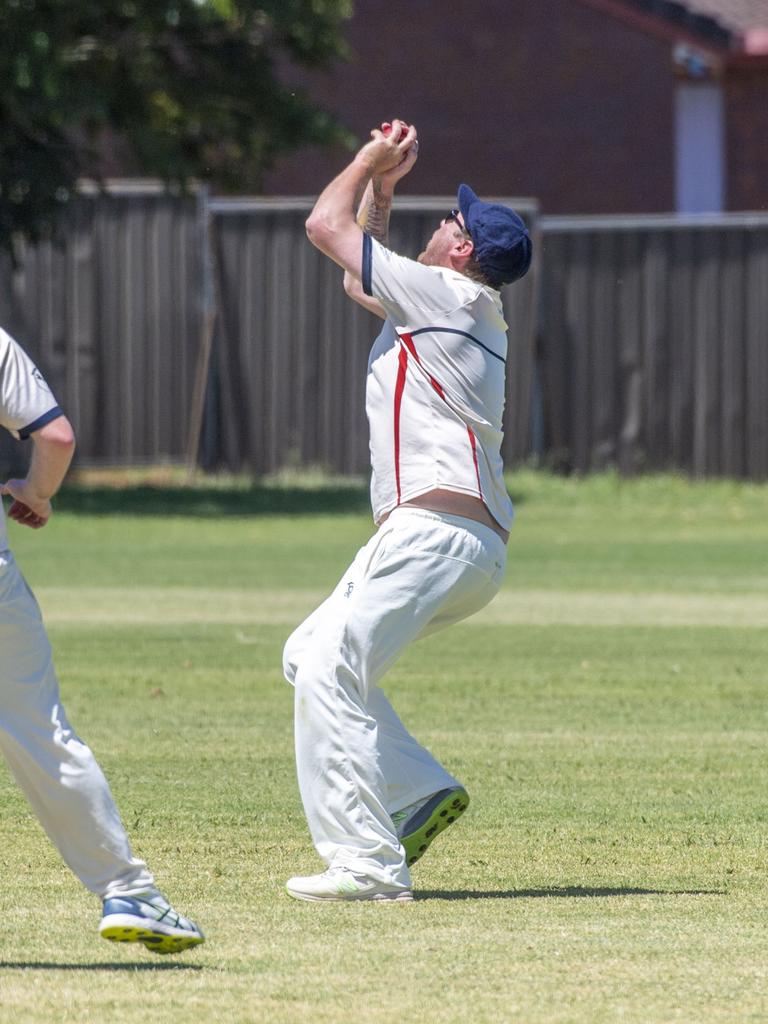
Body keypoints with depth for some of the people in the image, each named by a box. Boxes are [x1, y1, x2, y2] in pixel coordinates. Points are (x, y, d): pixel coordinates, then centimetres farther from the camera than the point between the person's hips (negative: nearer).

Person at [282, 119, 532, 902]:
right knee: (309, 654, 16)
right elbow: (359, 281, 41)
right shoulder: (436, 305, 23)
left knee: (331, 673, -17)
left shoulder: (446, 295, -5)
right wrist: (383, 183, 35)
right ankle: (419, 792, 8)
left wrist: (370, 159, 14)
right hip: (437, 539, 10)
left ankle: (367, 864, -22)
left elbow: (326, 226, -1)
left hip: (438, 534, -10)